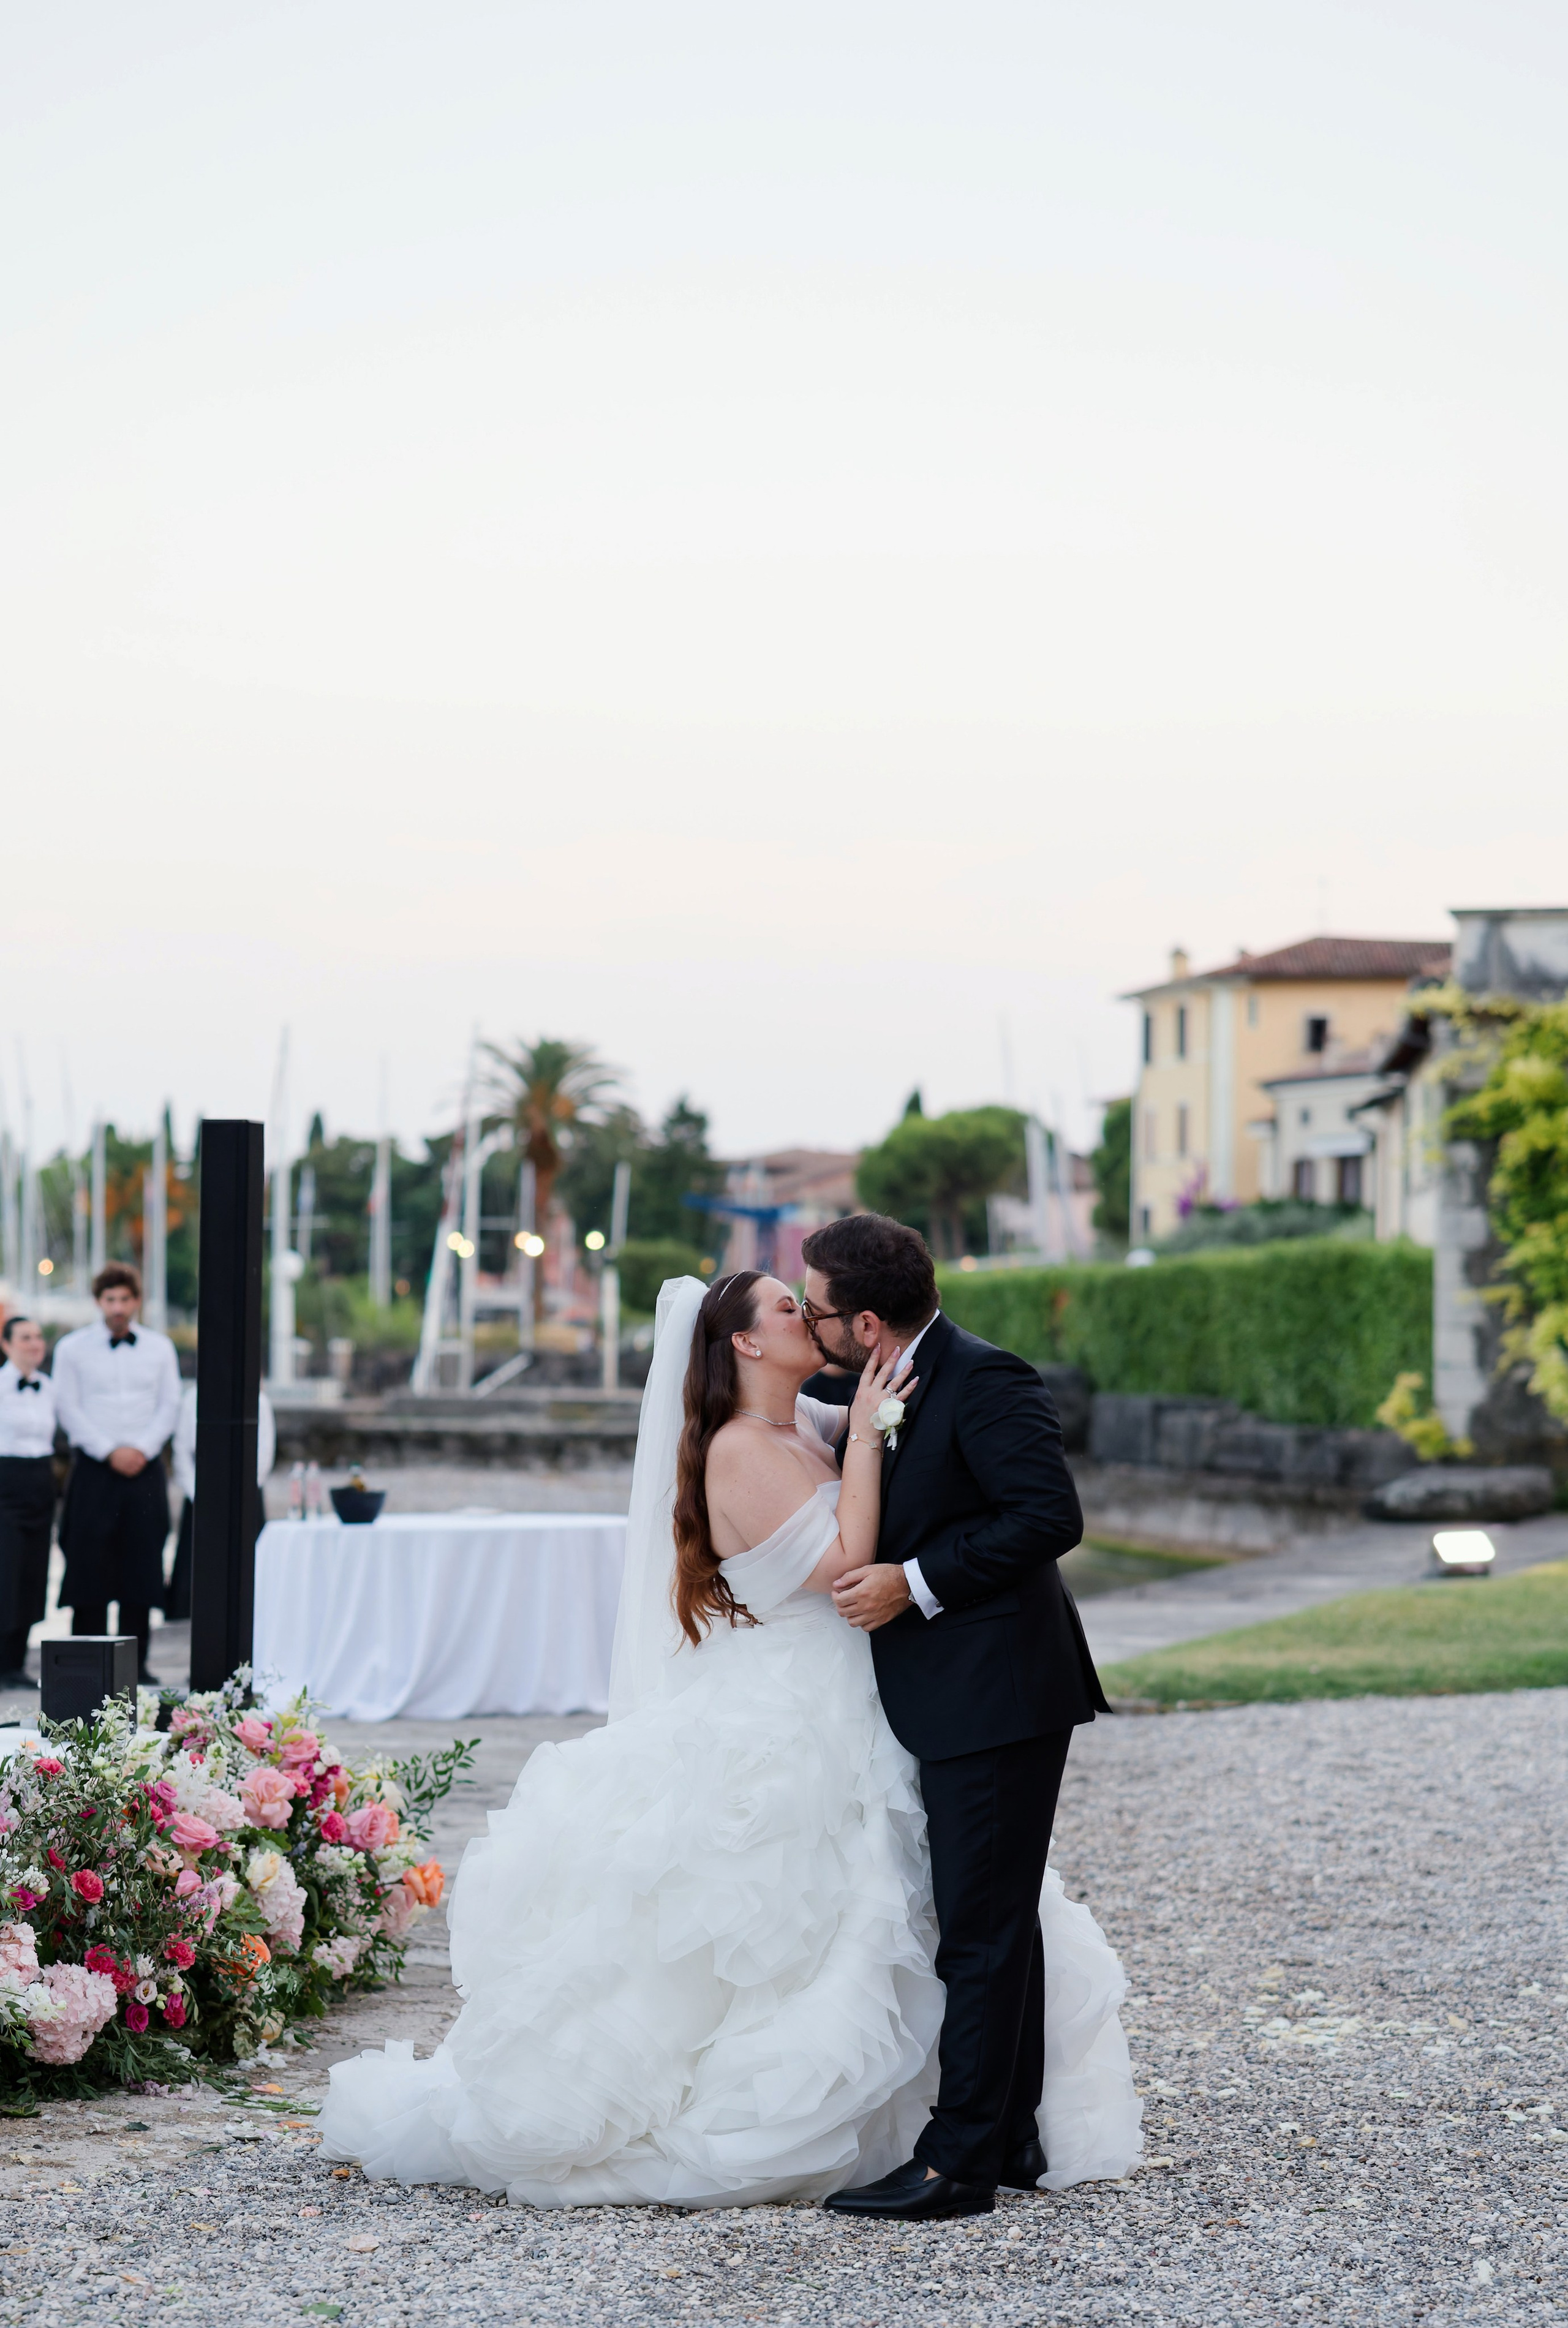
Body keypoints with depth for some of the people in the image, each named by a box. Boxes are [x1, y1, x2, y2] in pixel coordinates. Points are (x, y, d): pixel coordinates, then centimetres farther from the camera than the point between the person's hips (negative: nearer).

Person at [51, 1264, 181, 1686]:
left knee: (142, 1568, 2)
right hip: (94, 1469, -2)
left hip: (145, 1468, 2)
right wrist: (110, 1452, -10)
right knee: (89, 1567, -4)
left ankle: (135, 1662, 8)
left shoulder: (160, 1347, 8)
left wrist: (142, 1449, -7)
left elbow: (170, 1406, 6)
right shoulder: (72, 1347, 1)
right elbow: (69, 1410, -3)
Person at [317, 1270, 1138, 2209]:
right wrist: (865, 1434, -19)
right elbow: (842, 1565, -24)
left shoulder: (808, 1430, 9)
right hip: (779, 1735, -9)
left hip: (837, 1727, 9)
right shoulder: (740, 1450, -16)